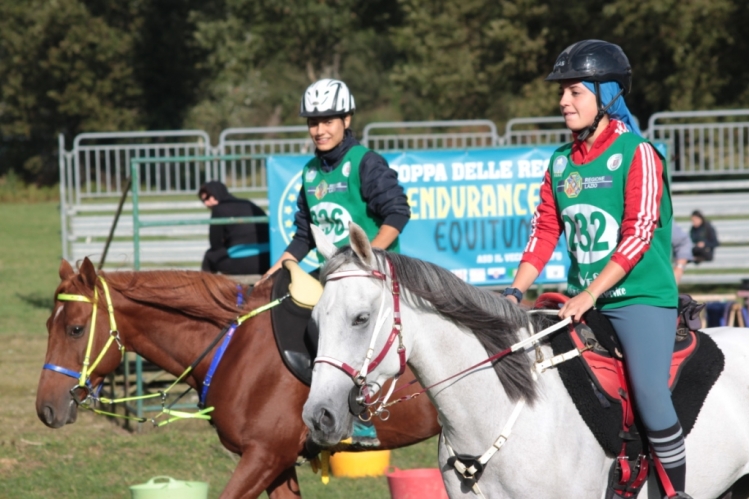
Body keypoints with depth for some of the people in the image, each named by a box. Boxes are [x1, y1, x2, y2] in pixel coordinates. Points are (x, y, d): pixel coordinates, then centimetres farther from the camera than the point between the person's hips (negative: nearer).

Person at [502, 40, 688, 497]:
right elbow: (545, 232, 10)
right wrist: (516, 293, -3)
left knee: (649, 392, -22)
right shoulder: (562, 162, 11)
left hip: (641, 297, -7)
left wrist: (590, 295, -21)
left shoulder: (637, 153, -8)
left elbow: (638, 235, -15)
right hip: (582, 302, 7)